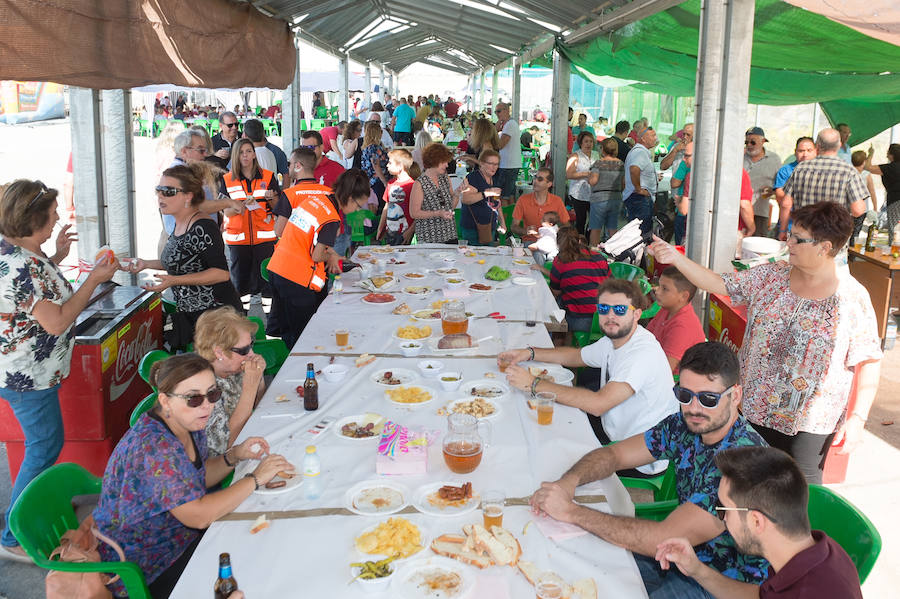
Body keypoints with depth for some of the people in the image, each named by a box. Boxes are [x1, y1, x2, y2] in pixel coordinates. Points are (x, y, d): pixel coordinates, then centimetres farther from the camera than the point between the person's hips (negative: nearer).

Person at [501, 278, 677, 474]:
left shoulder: (644, 353, -28)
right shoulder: (613, 340, 2)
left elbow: (598, 403, -37)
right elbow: (577, 355, 22)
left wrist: (534, 383, -32)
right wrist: (529, 353, 5)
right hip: (611, 429, 9)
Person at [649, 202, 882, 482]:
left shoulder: (853, 298, -14)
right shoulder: (772, 276, -2)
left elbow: (869, 362, -11)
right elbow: (719, 284, -1)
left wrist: (857, 418, -14)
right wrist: (675, 258, -13)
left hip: (810, 423, -4)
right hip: (756, 409, 4)